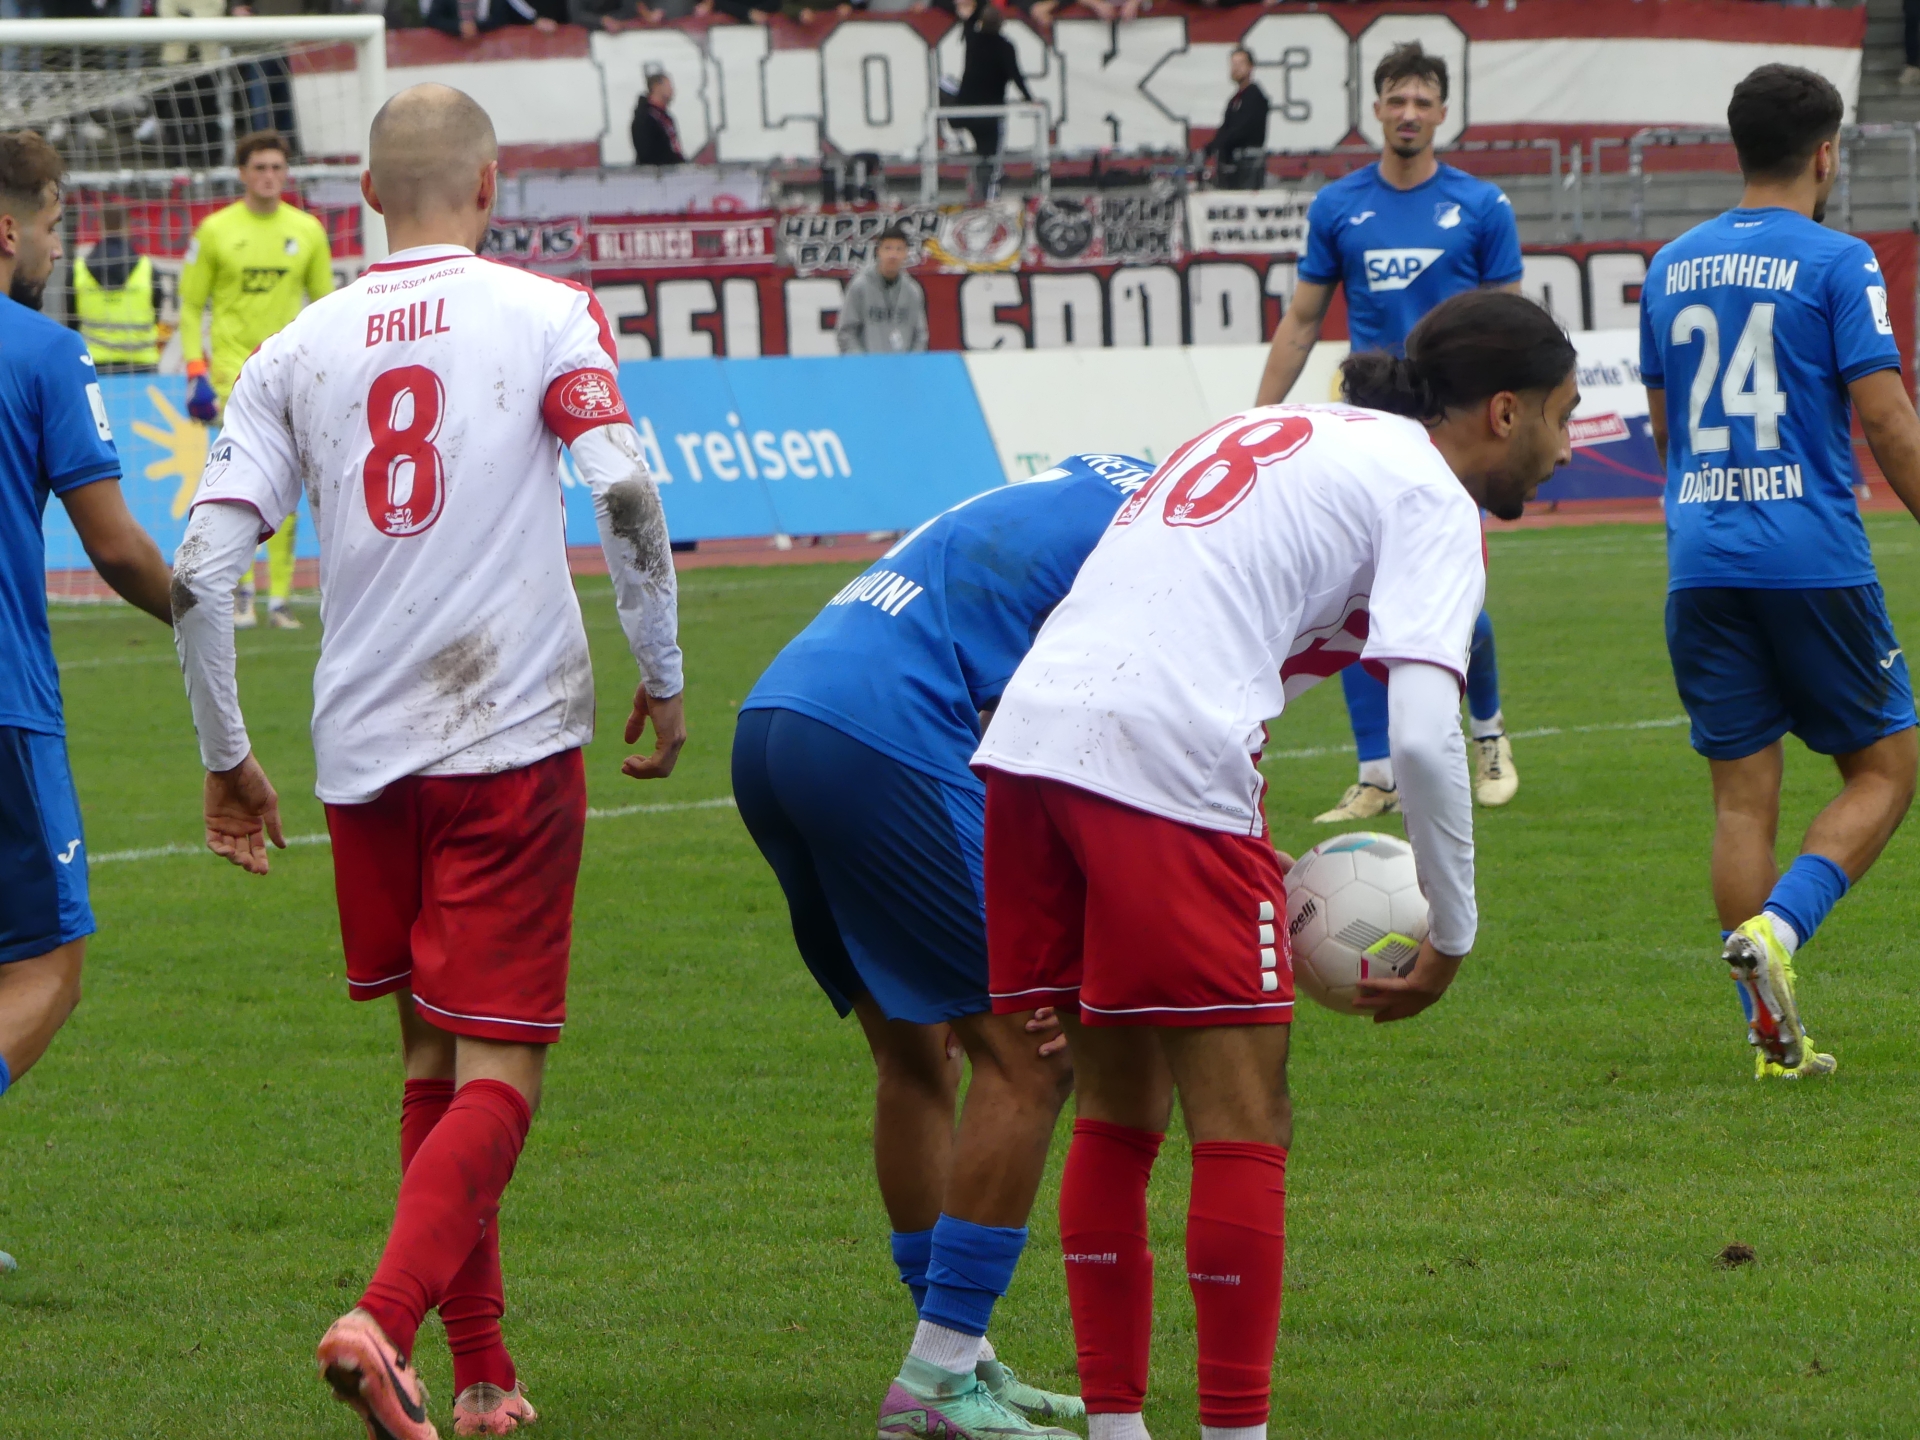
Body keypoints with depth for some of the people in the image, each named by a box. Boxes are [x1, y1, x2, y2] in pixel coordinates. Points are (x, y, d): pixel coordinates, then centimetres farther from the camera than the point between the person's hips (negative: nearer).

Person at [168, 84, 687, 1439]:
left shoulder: (298, 348, 8)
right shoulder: (546, 314, -1)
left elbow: (202, 569, 2)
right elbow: (627, 497, -13)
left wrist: (227, 757, 11)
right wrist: (662, 675, 0)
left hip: (364, 752, 4)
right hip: (515, 737, -4)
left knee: (433, 1060, 17)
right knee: (499, 1075, -3)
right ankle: (384, 1319, -24)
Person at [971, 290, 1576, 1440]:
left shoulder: (1280, 436, 28)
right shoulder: (1433, 499, 3)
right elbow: (1424, 735, -10)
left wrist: (1254, 862, 26)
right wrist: (1452, 938, 1)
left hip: (1030, 740, 8)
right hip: (1163, 771, -8)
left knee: (1118, 1115, 17)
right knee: (1243, 1127, 0)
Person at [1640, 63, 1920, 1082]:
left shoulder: (1671, 266, 12)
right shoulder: (1835, 263, -5)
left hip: (1701, 566, 5)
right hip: (1813, 558, -5)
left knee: (1742, 796, 7)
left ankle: (1772, 1034, 3)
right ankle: (1777, 927, -15)